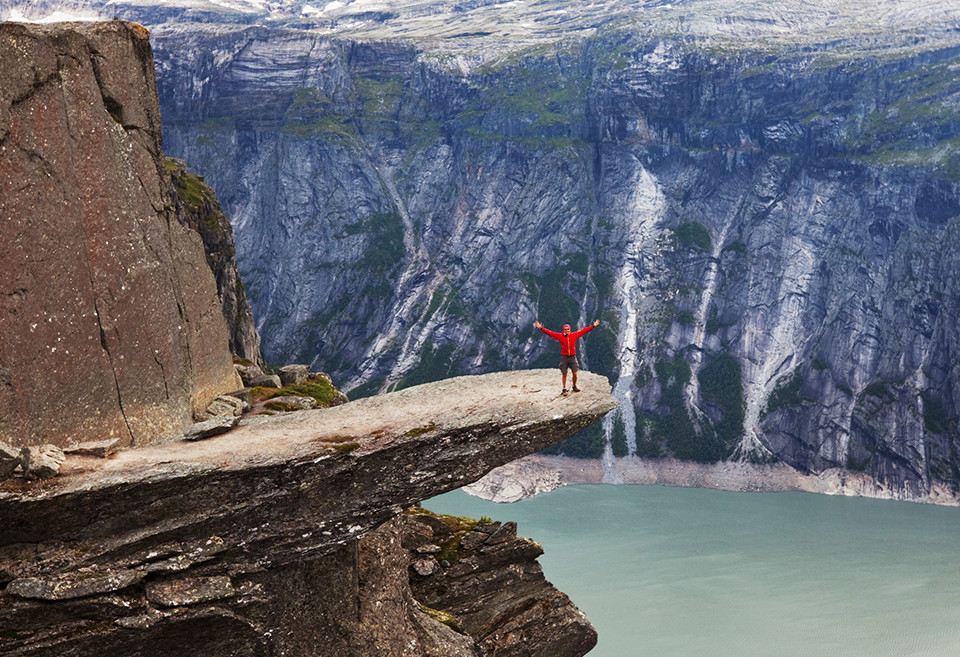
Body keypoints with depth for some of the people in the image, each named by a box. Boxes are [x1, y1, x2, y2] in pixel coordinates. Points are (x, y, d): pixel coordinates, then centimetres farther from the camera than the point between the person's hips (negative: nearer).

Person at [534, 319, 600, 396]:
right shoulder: (560, 336, 1)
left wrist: (593, 326, 11)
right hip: (564, 357, -1)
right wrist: (541, 328, -5)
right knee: (564, 374, 2)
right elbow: (550, 332, 1)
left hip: (572, 357, 1)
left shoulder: (574, 335, 4)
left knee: (575, 374, 1)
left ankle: (574, 386, 24)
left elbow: (584, 331, 10)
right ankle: (564, 389, 13)